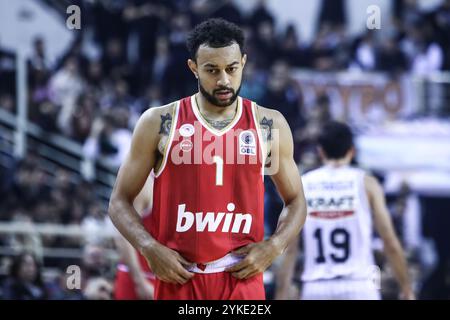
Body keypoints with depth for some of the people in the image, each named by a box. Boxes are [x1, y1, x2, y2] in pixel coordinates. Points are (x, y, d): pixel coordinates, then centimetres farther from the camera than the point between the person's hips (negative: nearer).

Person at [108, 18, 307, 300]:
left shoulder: (269, 125, 5)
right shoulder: (159, 124, 1)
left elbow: (296, 201, 14)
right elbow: (120, 201, 5)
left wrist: (274, 247, -5)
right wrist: (151, 249, -11)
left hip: (243, 277, 1)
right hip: (178, 277, 0)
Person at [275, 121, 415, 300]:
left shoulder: (301, 186, 7)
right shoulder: (366, 183, 1)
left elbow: (289, 250, 4)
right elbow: (390, 244, 0)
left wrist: (282, 295, 7)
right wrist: (406, 288, 8)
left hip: (316, 290, 2)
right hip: (358, 288, -2)